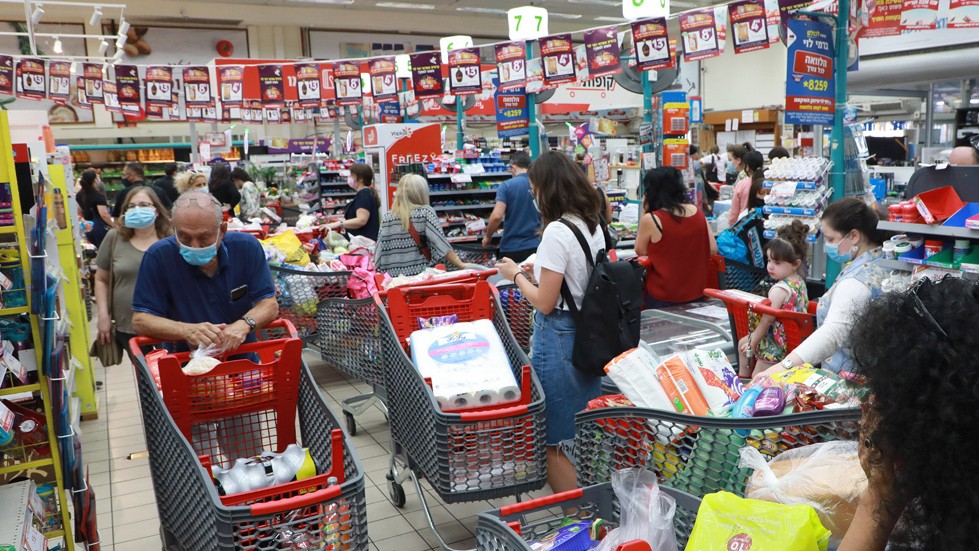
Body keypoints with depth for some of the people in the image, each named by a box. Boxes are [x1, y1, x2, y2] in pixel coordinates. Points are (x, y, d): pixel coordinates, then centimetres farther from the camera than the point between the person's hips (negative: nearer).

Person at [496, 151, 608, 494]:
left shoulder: (557, 232, -19)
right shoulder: (593, 225, 7)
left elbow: (544, 303, -18)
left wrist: (517, 275, -2)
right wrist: (539, 271, 16)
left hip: (559, 334, -9)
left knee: (554, 441, 4)